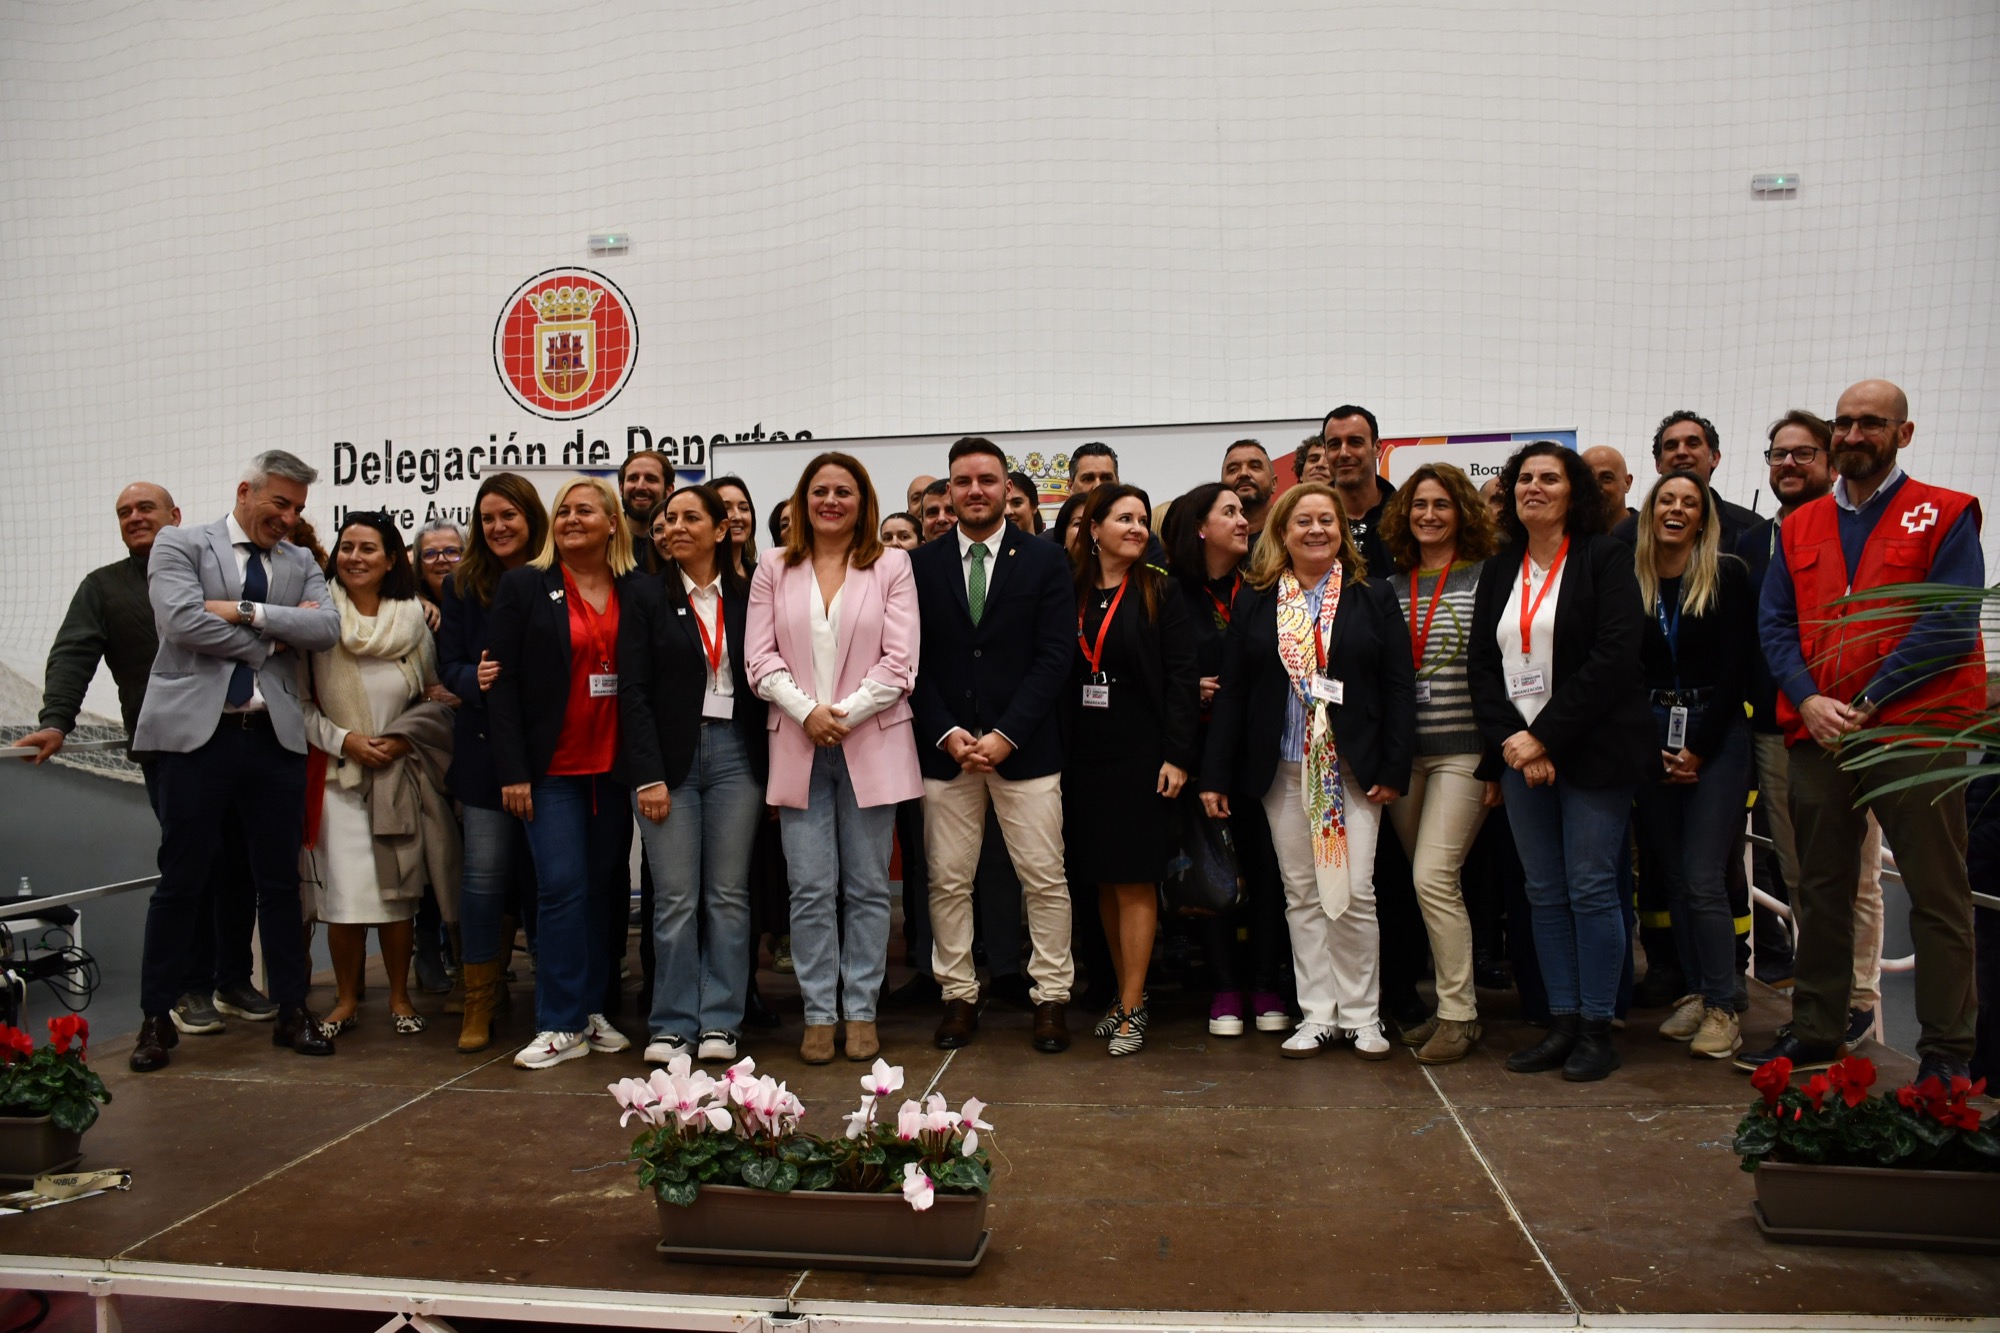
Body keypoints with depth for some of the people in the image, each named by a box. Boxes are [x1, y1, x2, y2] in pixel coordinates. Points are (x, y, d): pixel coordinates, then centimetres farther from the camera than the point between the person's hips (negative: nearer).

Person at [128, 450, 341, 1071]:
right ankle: (157, 1018, 17)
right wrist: (273, 639, -7)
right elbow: (182, 621, -14)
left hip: (276, 737, 3)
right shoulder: (180, 545, 2)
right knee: (181, 882, 3)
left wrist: (248, 611, -12)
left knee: (279, 880, 8)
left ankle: (291, 1010, 18)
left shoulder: (300, 563, 13)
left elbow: (325, 627, -3)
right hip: (200, 734, -3)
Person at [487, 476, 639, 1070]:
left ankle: (595, 1009, 20)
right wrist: (513, 770, -9)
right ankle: (562, 1026, 1)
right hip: (552, 767, -2)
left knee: (607, 887, 8)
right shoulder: (524, 585, 1)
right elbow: (502, 680, -3)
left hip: (615, 766, 3)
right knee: (562, 886, -7)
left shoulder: (635, 591, 6)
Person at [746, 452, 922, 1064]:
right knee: (810, 890, 2)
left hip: (871, 744, -1)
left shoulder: (891, 566, 4)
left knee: (867, 888, 5)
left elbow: (900, 661, -3)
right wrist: (807, 711, -11)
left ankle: (861, 1011, 15)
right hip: (798, 745, 1)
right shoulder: (774, 568, 9)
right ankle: (818, 1013, 13)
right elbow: (760, 656, 3)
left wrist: (845, 714, -11)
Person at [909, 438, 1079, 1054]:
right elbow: (914, 661, 4)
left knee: (1045, 881, 2)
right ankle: (959, 996, 18)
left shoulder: (1045, 561, 3)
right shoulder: (921, 564, 8)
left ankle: (1050, 998, 15)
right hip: (945, 746, 2)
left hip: (1026, 747, -1)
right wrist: (947, 733, -8)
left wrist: (1005, 735, -11)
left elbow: (1053, 657, -3)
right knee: (947, 882, 6)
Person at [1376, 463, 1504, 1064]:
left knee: (1433, 878, -12)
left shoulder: (1486, 579, -2)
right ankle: (1447, 1001, 22)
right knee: (1426, 882, 9)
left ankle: (1460, 1016, 1)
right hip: (1401, 754, 5)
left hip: (1463, 751, -5)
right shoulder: (1390, 586, 12)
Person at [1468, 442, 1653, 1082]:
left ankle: (1597, 1029, 9)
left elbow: (1615, 656, -13)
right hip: (1520, 751, 5)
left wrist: (1545, 736, -15)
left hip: (1592, 749, -5)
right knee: (1545, 894, 8)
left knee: (1590, 888, -2)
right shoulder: (1499, 570, 14)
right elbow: (1481, 662, 9)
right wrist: (1510, 739, -7)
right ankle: (1562, 1023, 16)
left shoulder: (1605, 557, -2)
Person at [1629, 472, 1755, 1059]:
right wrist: (1650, 747, -3)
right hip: (1650, 737, 3)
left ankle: (1722, 1007, 2)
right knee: (1670, 875, 7)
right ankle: (1696, 990, 19)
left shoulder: (1728, 576, -1)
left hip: (1715, 737, -3)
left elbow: (1736, 668, -5)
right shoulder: (1631, 582, 6)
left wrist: (1698, 747, -9)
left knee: (1703, 879, -8)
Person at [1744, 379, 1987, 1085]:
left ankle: (1946, 1053, 9)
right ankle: (1816, 1034, 21)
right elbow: (1774, 625, 9)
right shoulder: (1800, 527, 15)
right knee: (1821, 890, 11)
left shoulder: (1944, 515, 3)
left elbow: (1950, 624, -8)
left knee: (1937, 895, 0)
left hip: (1915, 730, -4)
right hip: (1817, 735, 4)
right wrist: (1809, 701, -8)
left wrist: (1868, 702, -13)